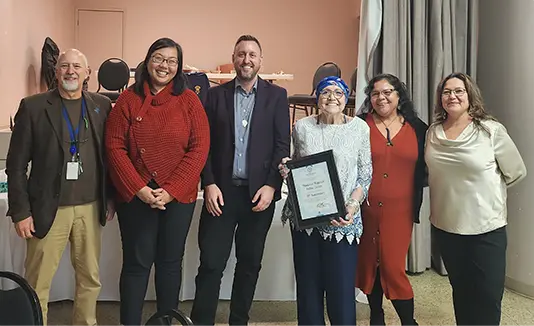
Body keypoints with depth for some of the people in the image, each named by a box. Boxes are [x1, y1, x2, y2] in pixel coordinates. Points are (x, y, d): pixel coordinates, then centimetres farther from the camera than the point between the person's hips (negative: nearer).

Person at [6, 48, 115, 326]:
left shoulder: (102, 105, 5)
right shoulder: (33, 106, -2)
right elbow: (16, 164, -2)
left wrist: (111, 198, 6)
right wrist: (20, 211, -6)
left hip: (90, 208, 3)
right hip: (48, 209, -2)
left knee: (90, 279, 12)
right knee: (37, 284, 7)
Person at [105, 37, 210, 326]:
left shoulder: (189, 100, 0)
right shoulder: (128, 99, 1)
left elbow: (199, 148, -6)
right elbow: (115, 147, -3)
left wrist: (171, 190, -12)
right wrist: (139, 189, -12)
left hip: (179, 196, 1)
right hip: (135, 196, 0)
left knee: (170, 261, 12)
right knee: (136, 263, 6)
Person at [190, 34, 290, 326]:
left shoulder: (276, 95, 5)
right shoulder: (215, 94, 7)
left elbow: (283, 145, 0)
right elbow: (205, 144, 3)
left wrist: (271, 185, -9)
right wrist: (209, 184, -7)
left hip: (259, 192, 1)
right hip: (222, 191, 0)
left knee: (250, 264, 12)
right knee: (211, 264, 0)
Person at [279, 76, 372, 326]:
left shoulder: (359, 127, 1)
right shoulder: (302, 127, 5)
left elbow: (366, 174, 3)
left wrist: (353, 205, -11)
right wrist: (287, 170, -6)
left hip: (343, 221, -1)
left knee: (342, 289, 0)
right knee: (308, 286, 10)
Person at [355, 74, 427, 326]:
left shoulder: (417, 128, 5)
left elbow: (422, 171, 11)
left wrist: (416, 206, 4)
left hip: (399, 210, 0)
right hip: (364, 209, 0)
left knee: (394, 267, -1)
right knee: (368, 264, 11)